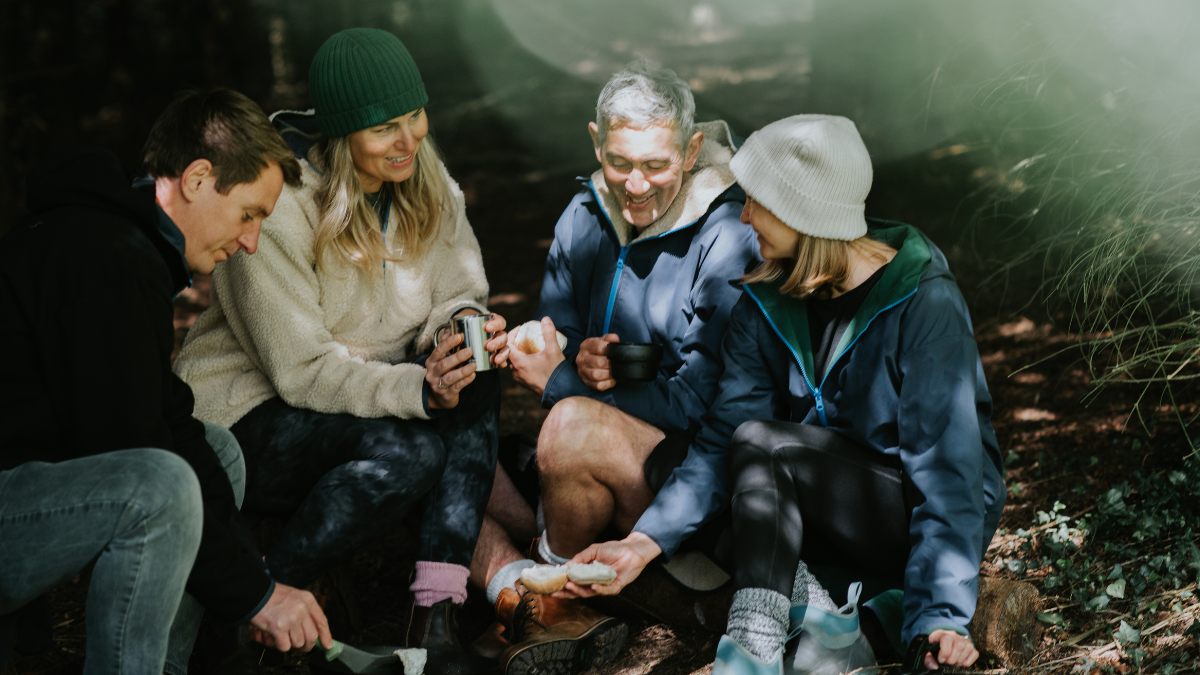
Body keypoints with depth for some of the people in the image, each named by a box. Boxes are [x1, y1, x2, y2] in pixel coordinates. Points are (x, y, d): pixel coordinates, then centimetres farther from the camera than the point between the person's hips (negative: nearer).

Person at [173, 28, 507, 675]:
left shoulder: (426, 185, -2)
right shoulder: (277, 207, -23)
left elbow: (455, 294, 1)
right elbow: (302, 370, -25)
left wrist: (471, 326, -25)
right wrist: (418, 389, -39)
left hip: (361, 392, 7)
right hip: (250, 415, -6)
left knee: (475, 383, -23)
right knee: (408, 451, -33)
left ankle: (435, 617, -25)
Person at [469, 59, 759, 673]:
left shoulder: (729, 241, -16)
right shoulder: (584, 216, 4)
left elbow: (697, 404, -20)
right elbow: (551, 342, 10)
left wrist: (559, 383, -14)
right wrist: (581, 363, -16)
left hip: (692, 480, -7)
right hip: (595, 471, 7)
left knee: (576, 423, -34)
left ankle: (553, 594, -8)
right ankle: (524, 602, -20)